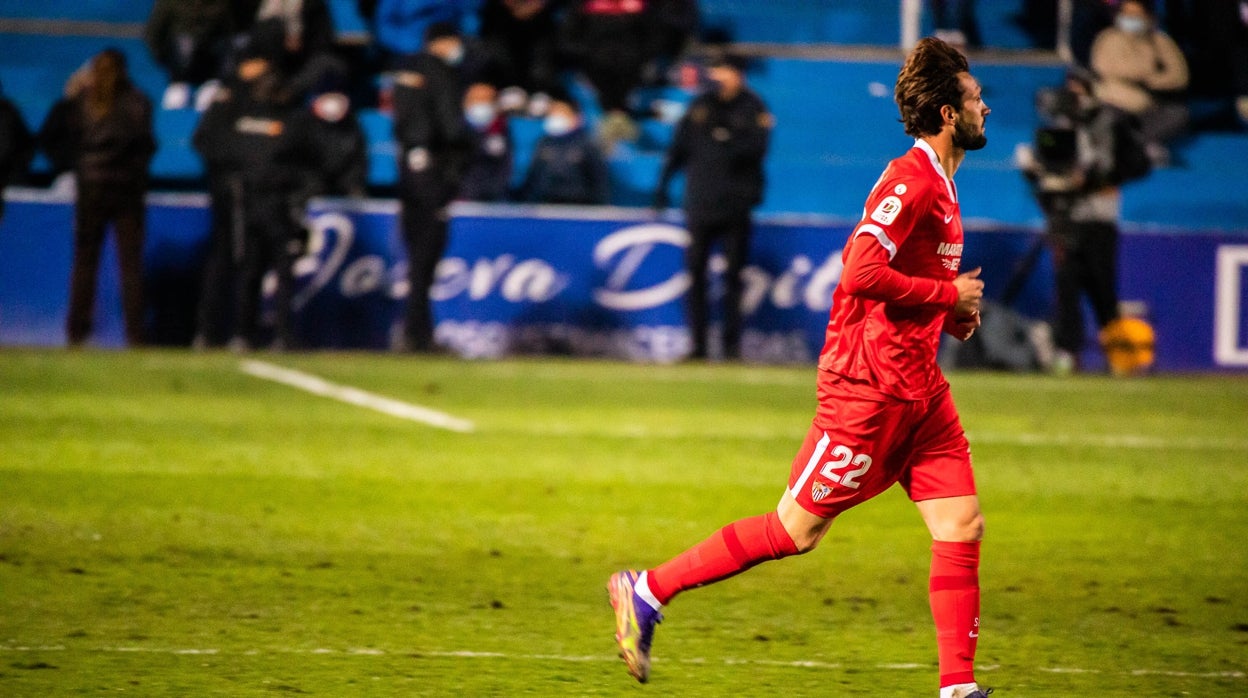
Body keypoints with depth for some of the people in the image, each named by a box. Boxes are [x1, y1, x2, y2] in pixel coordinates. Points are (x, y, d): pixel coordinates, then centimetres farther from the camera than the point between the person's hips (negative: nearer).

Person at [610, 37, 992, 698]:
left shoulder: (938, 184, 15)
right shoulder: (911, 180, -16)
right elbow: (862, 271, -27)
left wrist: (954, 311, 11)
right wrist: (949, 294, -16)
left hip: (919, 389, 9)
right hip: (871, 387, -9)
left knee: (962, 527, 0)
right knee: (795, 529, -2)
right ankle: (646, 592, 9)